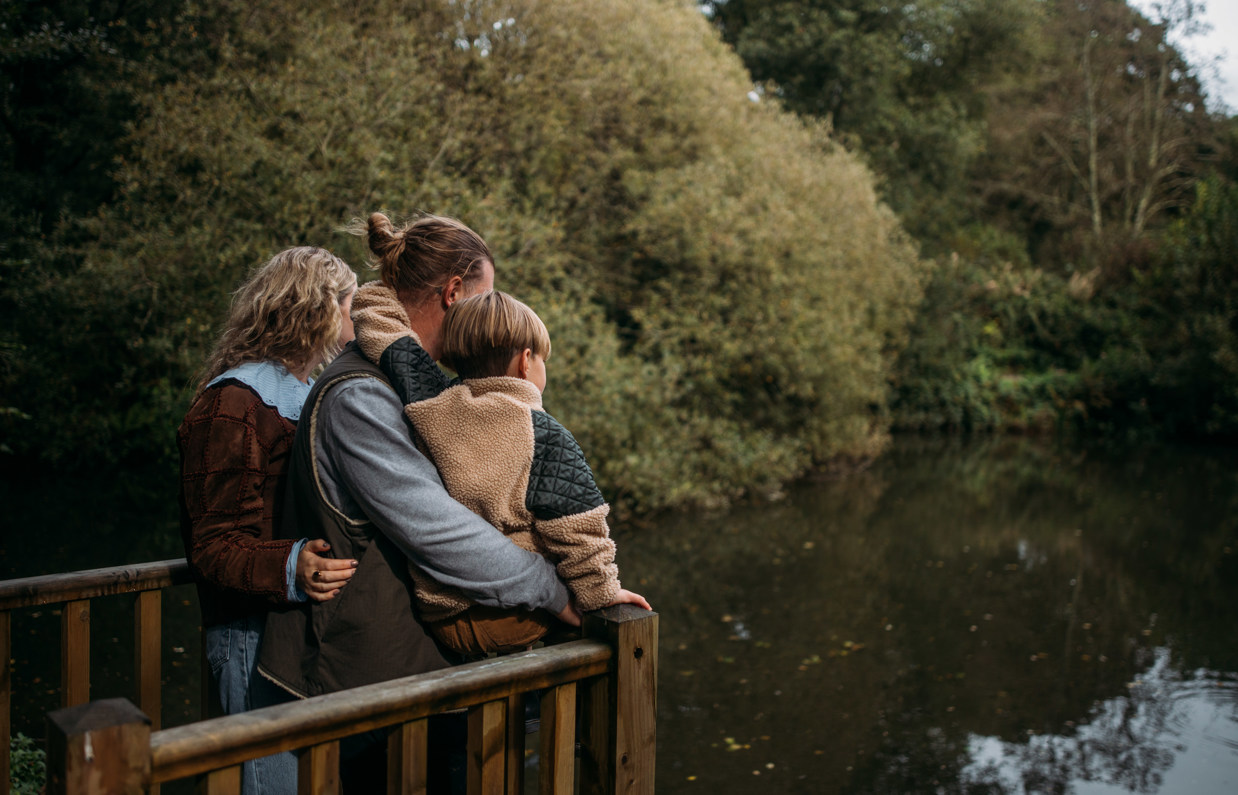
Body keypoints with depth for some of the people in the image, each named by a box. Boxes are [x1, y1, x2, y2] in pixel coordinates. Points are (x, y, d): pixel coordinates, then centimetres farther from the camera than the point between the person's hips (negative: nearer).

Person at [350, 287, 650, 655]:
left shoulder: (428, 405, -3)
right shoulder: (547, 437, -14)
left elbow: (374, 311, 8)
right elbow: (578, 532, -13)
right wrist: (601, 592, 0)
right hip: (513, 619, -4)